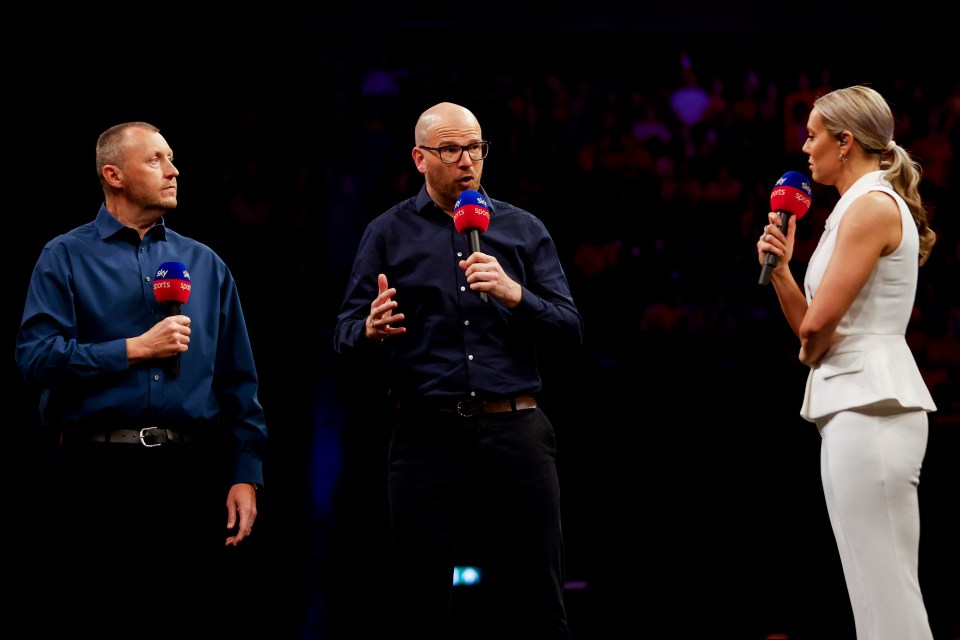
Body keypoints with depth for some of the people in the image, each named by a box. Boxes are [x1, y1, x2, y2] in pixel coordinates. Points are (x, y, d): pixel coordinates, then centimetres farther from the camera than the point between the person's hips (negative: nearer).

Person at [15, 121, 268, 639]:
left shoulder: (206, 265, 15)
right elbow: (36, 358, -10)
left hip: (190, 474, 3)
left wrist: (245, 476, 4)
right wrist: (136, 349, -11)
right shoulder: (65, 259, 4)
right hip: (100, 473, -3)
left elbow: (238, 383, 12)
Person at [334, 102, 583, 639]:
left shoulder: (524, 230, 12)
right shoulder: (389, 233, 10)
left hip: (515, 432, 1)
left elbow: (570, 332, 6)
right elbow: (345, 335, 4)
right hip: (426, 433, -1)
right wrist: (371, 331, -20)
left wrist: (514, 295, -12)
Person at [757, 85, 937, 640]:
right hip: (853, 404, 10)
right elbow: (810, 328, 18)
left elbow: (818, 325, -17)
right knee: (877, 592, 8)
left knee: (887, 593, -11)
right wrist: (780, 269, 5)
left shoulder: (872, 206, -10)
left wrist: (809, 353, 4)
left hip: (870, 404, -10)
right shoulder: (855, 208, 20)